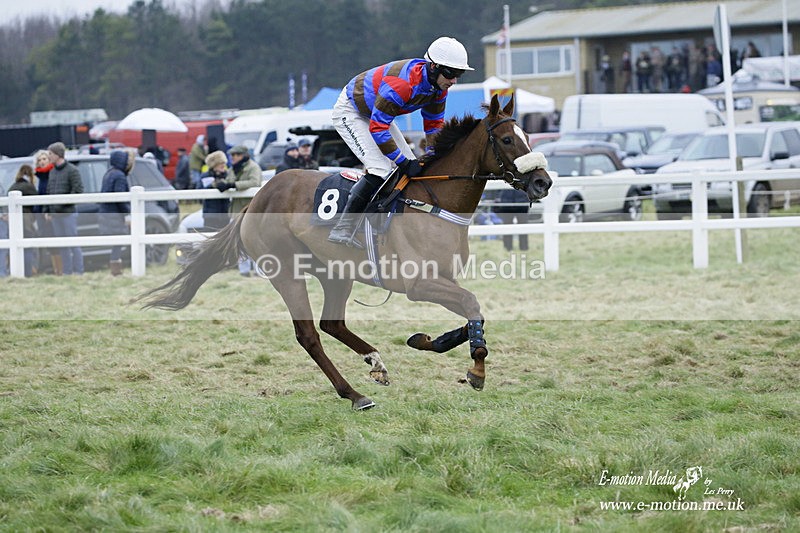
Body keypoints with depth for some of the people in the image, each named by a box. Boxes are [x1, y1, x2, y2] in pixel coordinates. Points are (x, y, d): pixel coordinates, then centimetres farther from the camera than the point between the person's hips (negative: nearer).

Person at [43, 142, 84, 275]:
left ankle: (78, 272, -2)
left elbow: (78, 190, -14)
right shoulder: (52, 171, 15)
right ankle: (67, 272, 14)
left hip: (68, 213, -7)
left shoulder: (72, 170, -7)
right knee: (62, 246, 9)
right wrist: (47, 210, 11)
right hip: (55, 214, 7)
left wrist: (62, 203, -18)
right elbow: (49, 192, 19)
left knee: (74, 244, -5)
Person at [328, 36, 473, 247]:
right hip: (350, 112, -10)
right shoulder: (404, 83, -39)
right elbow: (377, 127, -35)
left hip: (378, 113, 10)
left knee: (411, 165, 4)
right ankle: (342, 230, -21)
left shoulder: (439, 87, -11)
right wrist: (403, 162, -33)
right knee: (381, 169, -23)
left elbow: (434, 124, 5)